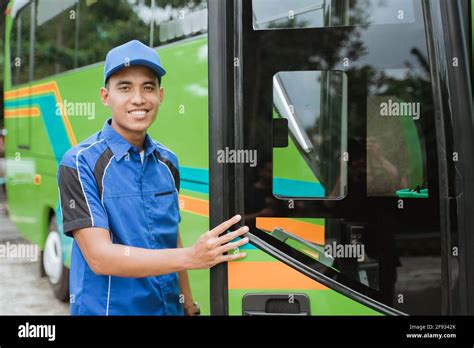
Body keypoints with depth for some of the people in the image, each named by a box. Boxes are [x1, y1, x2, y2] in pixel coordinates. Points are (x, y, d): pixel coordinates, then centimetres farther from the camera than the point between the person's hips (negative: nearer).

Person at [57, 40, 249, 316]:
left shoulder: (167, 161, 5)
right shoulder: (80, 164, -14)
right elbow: (100, 257, -22)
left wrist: (189, 306, 7)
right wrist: (192, 257, -28)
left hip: (169, 307, 5)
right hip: (107, 308, -5)